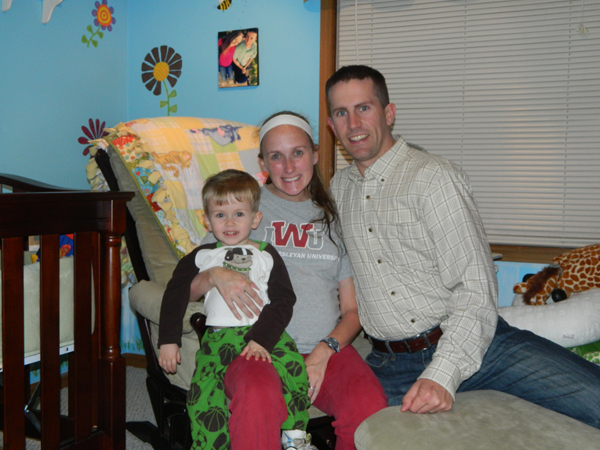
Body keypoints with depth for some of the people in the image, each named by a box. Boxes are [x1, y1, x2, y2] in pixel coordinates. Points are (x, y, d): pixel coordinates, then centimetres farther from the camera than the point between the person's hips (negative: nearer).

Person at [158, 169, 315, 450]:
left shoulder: (266, 255, 13)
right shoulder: (201, 257, 19)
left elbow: (282, 301, 3)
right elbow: (175, 295, 18)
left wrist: (261, 340, -12)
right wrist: (169, 341, 8)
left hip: (264, 332, -1)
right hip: (218, 337, 1)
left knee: (293, 367, -26)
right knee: (205, 392, -21)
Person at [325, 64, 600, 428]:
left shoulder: (434, 177, -6)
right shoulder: (339, 188, 12)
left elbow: (477, 290, -10)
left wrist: (443, 374, -21)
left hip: (474, 343, -3)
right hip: (389, 364, 3)